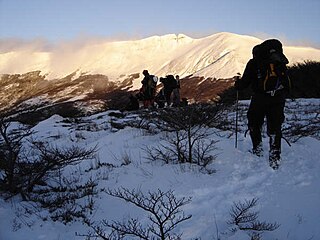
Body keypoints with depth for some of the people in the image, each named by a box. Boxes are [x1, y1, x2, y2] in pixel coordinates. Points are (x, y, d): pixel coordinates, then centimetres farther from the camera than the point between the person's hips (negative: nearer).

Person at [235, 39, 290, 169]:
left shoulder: (254, 62, 3)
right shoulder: (280, 62, 15)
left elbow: (245, 82, 0)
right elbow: (287, 83, 15)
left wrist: (237, 84, 20)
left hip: (260, 98, -3)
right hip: (278, 99, 4)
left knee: (254, 124, 18)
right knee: (275, 128, 7)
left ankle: (258, 150, 18)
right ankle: (275, 159, 4)